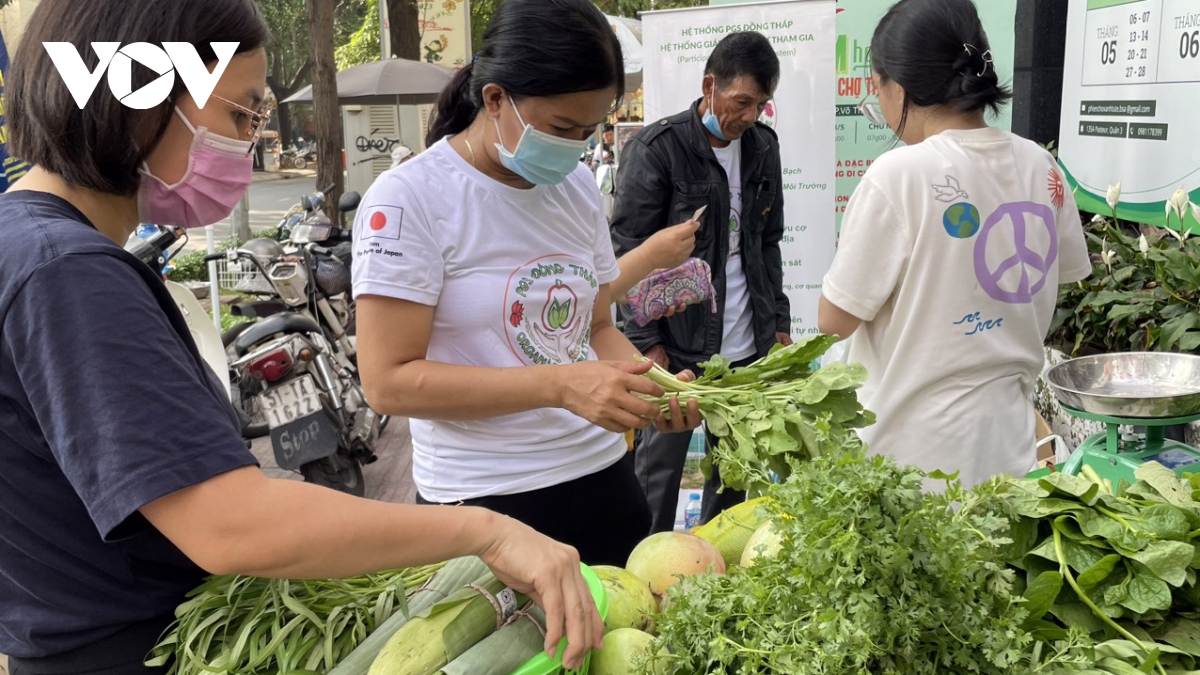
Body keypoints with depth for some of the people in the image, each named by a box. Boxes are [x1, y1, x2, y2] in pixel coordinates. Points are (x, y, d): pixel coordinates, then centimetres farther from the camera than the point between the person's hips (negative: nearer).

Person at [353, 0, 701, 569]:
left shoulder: (580, 189, 4)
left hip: (603, 477, 6)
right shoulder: (407, 199, -14)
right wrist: (560, 384, -26)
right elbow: (388, 382, -18)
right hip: (484, 500, -5)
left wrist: (653, 386, -8)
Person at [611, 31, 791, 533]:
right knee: (659, 470, 5)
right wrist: (647, 343, -13)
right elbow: (629, 252, -9)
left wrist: (779, 322, 12)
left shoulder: (763, 147, 9)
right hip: (675, 348, -5)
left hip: (747, 349, 5)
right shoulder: (656, 149, -10)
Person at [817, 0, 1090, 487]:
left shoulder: (900, 174, -19)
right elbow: (1067, 275, 16)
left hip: (918, 447, -6)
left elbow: (835, 319, -13)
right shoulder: (1040, 166, 1)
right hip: (1007, 436, 6)